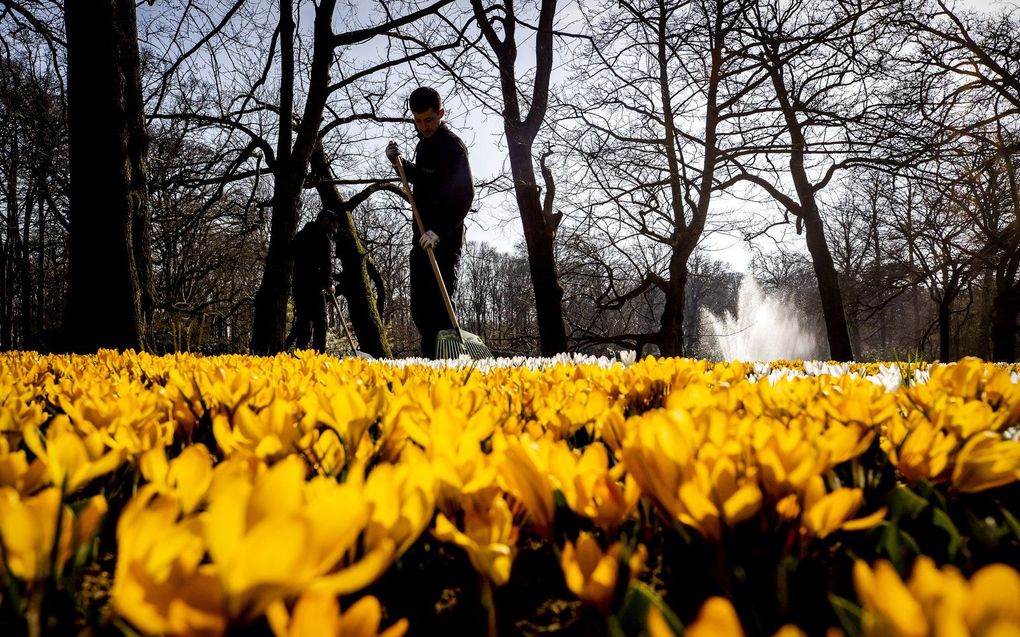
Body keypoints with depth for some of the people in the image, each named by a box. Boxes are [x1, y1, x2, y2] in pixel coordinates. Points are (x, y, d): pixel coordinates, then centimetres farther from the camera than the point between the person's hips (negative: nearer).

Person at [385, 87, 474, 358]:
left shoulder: (452, 146, -10)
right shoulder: (424, 144, 18)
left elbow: (464, 195, -22)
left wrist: (440, 231, -32)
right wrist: (399, 162, 17)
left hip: (444, 241, -9)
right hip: (423, 239, 9)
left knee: (439, 304, -13)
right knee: (419, 307, 9)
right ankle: (431, 358, 17)